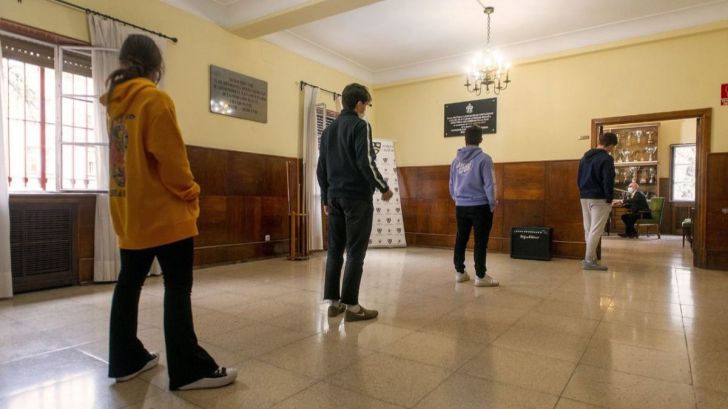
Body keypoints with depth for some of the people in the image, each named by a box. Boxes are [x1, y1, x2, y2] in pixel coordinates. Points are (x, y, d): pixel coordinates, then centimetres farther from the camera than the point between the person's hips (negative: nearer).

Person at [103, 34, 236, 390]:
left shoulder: (114, 102, 12)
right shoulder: (155, 99, -11)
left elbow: (124, 155, 14)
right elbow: (170, 157, -16)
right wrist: (190, 195, -5)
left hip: (128, 211, 8)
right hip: (164, 212, -8)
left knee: (128, 284, 14)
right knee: (178, 288, -4)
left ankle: (126, 360, 26)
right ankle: (189, 370, 2)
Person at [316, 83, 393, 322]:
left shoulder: (328, 129, 15)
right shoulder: (360, 126, -7)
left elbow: (321, 169, 15)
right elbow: (366, 163, -17)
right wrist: (384, 188, -5)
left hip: (335, 197, 7)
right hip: (357, 197, -7)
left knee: (335, 250, 10)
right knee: (355, 252, -3)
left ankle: (333, 302, 15)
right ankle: (351, 306, 1)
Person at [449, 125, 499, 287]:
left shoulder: (456, 159, 5)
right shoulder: (484, 158, -11)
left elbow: (451, 184, 12)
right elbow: (489, 184, -12)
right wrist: (492, 204, 0)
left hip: (461, 206, 5)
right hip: (480, 206, -5)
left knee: (461, 239, 13)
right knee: (480, 242, 1)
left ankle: (459, 272, 21)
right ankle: (480, 276, 6)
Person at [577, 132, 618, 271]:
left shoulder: (585, 156, 12)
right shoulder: (606, 158, -12)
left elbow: (579, 177, 15)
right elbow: (608, 181, -17)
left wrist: (583, 191, 17)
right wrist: (609, 199, -9)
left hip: (584, 198, 8)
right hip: (599, 199, -8)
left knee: (588, 229, 11)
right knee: (595, 230, -4)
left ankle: (590, 257, 17)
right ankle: (589, 260, -3)